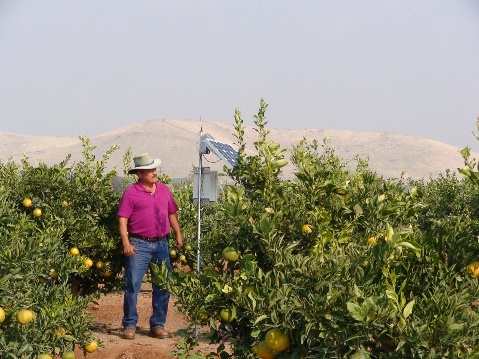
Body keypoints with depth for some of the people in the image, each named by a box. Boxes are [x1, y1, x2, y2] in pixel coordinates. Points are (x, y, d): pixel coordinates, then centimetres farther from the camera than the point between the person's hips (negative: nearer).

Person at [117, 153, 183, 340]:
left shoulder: (164, 190, 13)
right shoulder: (131, 193, -3)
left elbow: (172, 214, 21)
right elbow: (123, 219, -6)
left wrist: (178, 235, 13)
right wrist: (126, 243, -16)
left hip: (161, 244, 5)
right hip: (139, 245, -5)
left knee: (163, 287, 5)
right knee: (132, 285, -6)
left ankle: (158, 325, 14)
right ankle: (130, 325, 2)